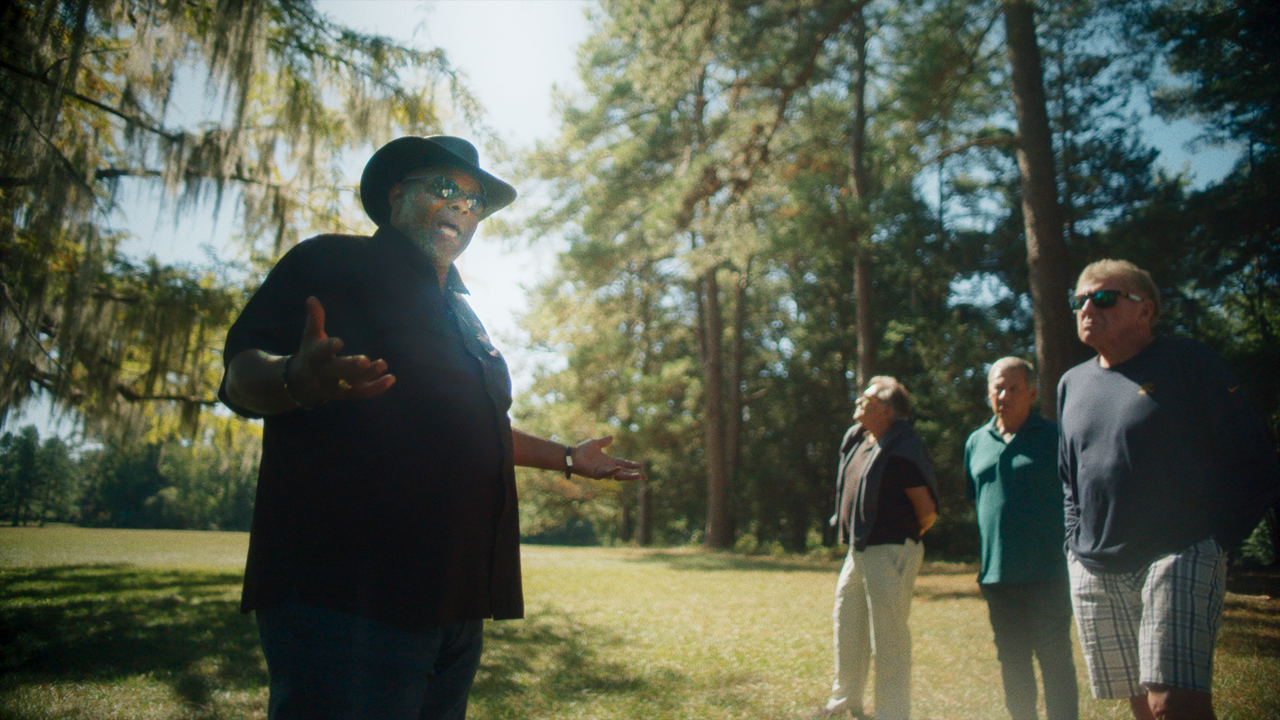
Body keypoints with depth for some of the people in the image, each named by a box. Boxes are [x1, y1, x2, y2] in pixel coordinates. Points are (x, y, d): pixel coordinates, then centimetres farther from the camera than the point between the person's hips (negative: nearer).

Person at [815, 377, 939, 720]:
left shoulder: (904, 449, -16)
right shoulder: (855, 440, 10)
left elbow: (928, 511, -14)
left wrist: (902, 537, 1)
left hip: (890, 554, -9)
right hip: (858, 551, 9)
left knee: (888, 637, -2)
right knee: (847, 626, 19)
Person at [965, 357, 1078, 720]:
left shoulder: (1052, 437, -4)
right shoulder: (976, 442, 9)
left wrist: (1071, 554, -7)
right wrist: (985, 560, 13)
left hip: (1046, 572, -5)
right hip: (997, 574, 5)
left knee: (1055, 660, 3)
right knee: (1012, 662, 15)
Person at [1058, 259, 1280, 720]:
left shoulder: (1188, 363, -2)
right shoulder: (1072, 384, 14)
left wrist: (1215, 539, -7)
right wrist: (1075, 545, 12)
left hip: (1179, 557, -5)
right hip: (1095, 571, 5)